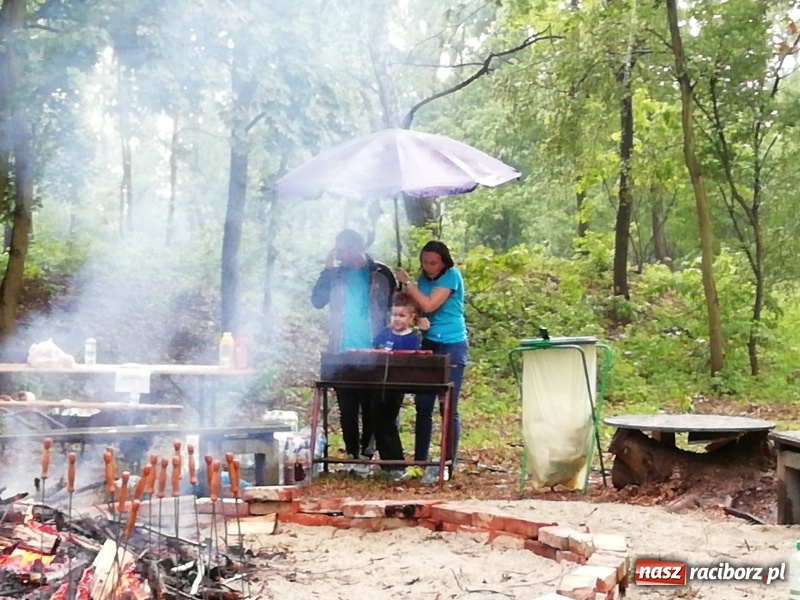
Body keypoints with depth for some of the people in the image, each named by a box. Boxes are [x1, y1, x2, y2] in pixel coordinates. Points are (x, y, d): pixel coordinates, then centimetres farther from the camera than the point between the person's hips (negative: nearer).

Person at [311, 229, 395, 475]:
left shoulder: (381, 274, 3)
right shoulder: (336, 274, 9)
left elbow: (396, 307, 5)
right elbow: (317, 301, -1)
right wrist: (327, 269, -7)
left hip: (373, 352, -2)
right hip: (343, 352, 2)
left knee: (371, 405, 1)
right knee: (347, 406, 3)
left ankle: (367, 452, 8)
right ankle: (353, 453, 8)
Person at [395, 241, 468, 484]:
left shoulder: (451, 276, -9)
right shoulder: (424, 279, 10)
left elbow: (429, 305, -17)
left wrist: (407, 283, -8)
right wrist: (419, 319, -9)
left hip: (452, 346, -6)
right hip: (429, 344, 6)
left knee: (448, 408, -4)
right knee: (423, 406, 5)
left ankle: (447, 466, 2)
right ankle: (419, 461, 12)